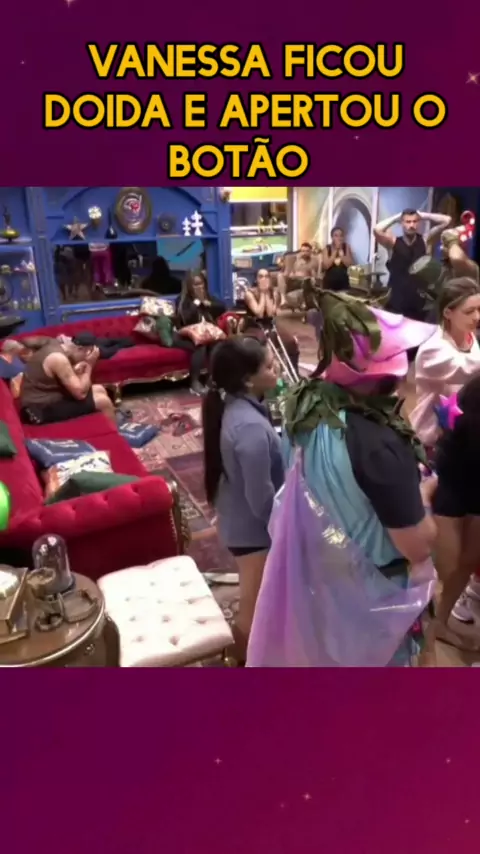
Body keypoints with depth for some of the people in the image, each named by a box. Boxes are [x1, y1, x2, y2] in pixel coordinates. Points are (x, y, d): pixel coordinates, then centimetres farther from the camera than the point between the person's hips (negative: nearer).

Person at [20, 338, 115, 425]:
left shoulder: (56, 345, 4)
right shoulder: (58, 358, -25)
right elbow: (80, 393, -22)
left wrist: (83, 365, -6)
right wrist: (89, 365, -14)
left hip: (46, 399, 10)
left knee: (99, 390, 14)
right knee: (102, 401, -10)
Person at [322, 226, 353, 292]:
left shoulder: (346, 247, 3)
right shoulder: (327, 248, 0)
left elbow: (350, 264, -8)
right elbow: (325, 266, -13)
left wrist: (340, 252, -14)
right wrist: (335, 251, -13)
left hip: (343, 281, 1)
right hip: (329, 281, -1)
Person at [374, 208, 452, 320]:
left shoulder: (425, 241, 5)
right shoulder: (393, 242, 0)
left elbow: (447, 220, 1)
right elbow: (377, 230, -16)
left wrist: (423, 216, 4)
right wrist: (396, 218, -4)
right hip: (396, 302, -2)